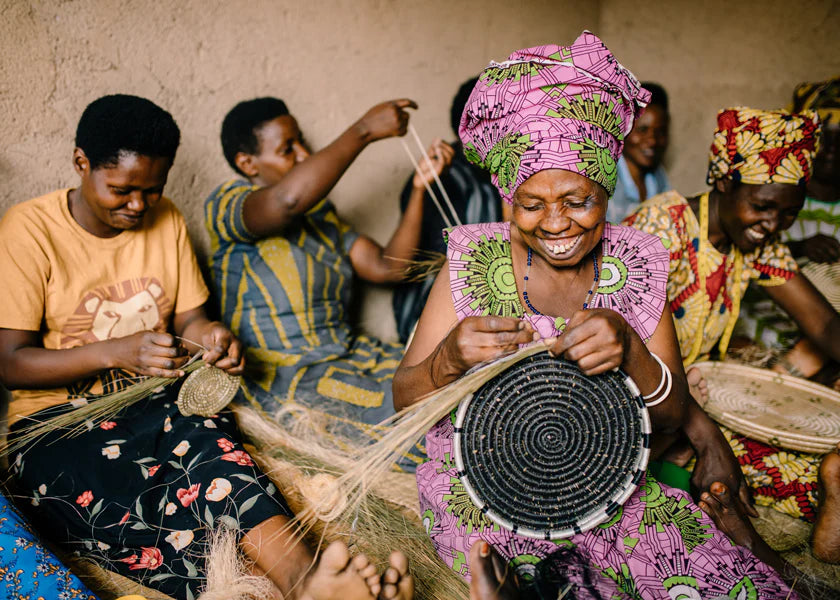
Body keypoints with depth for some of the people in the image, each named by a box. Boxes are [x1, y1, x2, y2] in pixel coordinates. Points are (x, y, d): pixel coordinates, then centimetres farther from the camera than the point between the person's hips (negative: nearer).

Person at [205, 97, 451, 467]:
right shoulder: (227, 203, -7)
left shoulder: (320, 213, 17)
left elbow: (388, 267, 9)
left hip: (348, 353, 8)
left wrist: (420, 187, 3)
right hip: (282, 378, -8)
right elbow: (288, 199, -31)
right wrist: (364, 130, -24)